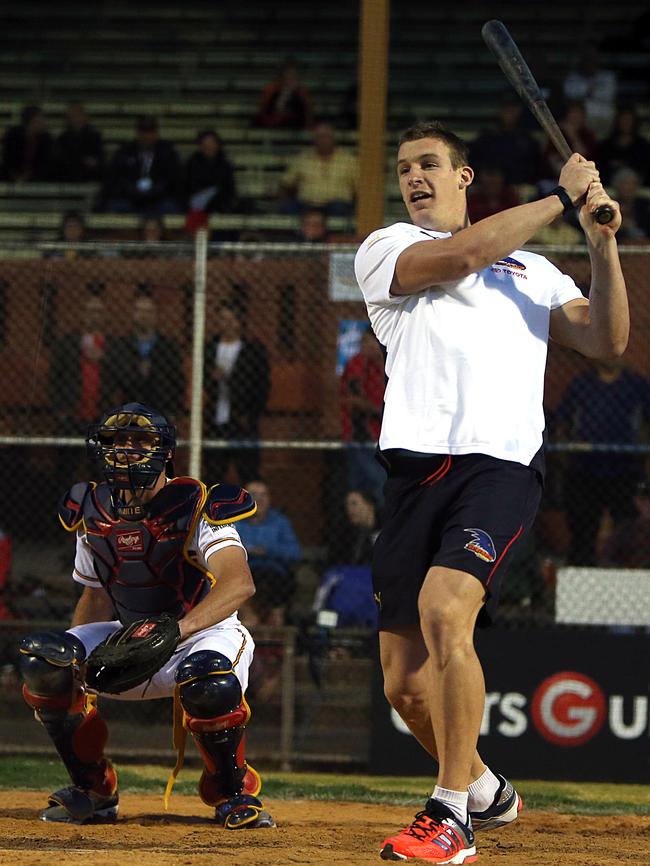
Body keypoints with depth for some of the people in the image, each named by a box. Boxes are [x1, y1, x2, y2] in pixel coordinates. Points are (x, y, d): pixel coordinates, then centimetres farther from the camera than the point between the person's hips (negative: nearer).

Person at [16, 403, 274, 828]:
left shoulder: (195, 507, -20)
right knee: (42, 658, -19)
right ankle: (94, 792, -2)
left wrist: (176, 630, -50)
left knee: (208, 680, -41)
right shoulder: (92, 512, -1)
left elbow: (240, 582, -37)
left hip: (206, 633, -5)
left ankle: (233, 792, -10)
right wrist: (69, 661, -2)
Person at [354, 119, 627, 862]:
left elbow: (605, 341, 13)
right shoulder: (384, 250, 14)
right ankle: (485, 791, 30)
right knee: (405, 682, 1)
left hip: (502, 466, -1)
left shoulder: (530, 269, 23)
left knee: (444, 611, -28)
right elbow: (461, 254, -5)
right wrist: (560, 198, 1)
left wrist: (602, 243, 2)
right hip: (417, 468, 2)